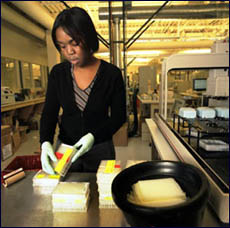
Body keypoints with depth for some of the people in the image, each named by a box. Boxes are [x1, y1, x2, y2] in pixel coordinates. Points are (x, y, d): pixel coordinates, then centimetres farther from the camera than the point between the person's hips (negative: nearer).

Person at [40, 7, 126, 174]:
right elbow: (49, 113, -3)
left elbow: (119, 116, -9)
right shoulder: (58, 73, -5)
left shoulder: (112, 74, -13)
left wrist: (93, 135, -23)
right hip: (64, 146, 3)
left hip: (100, 148, -2)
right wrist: (46, 142, -21)